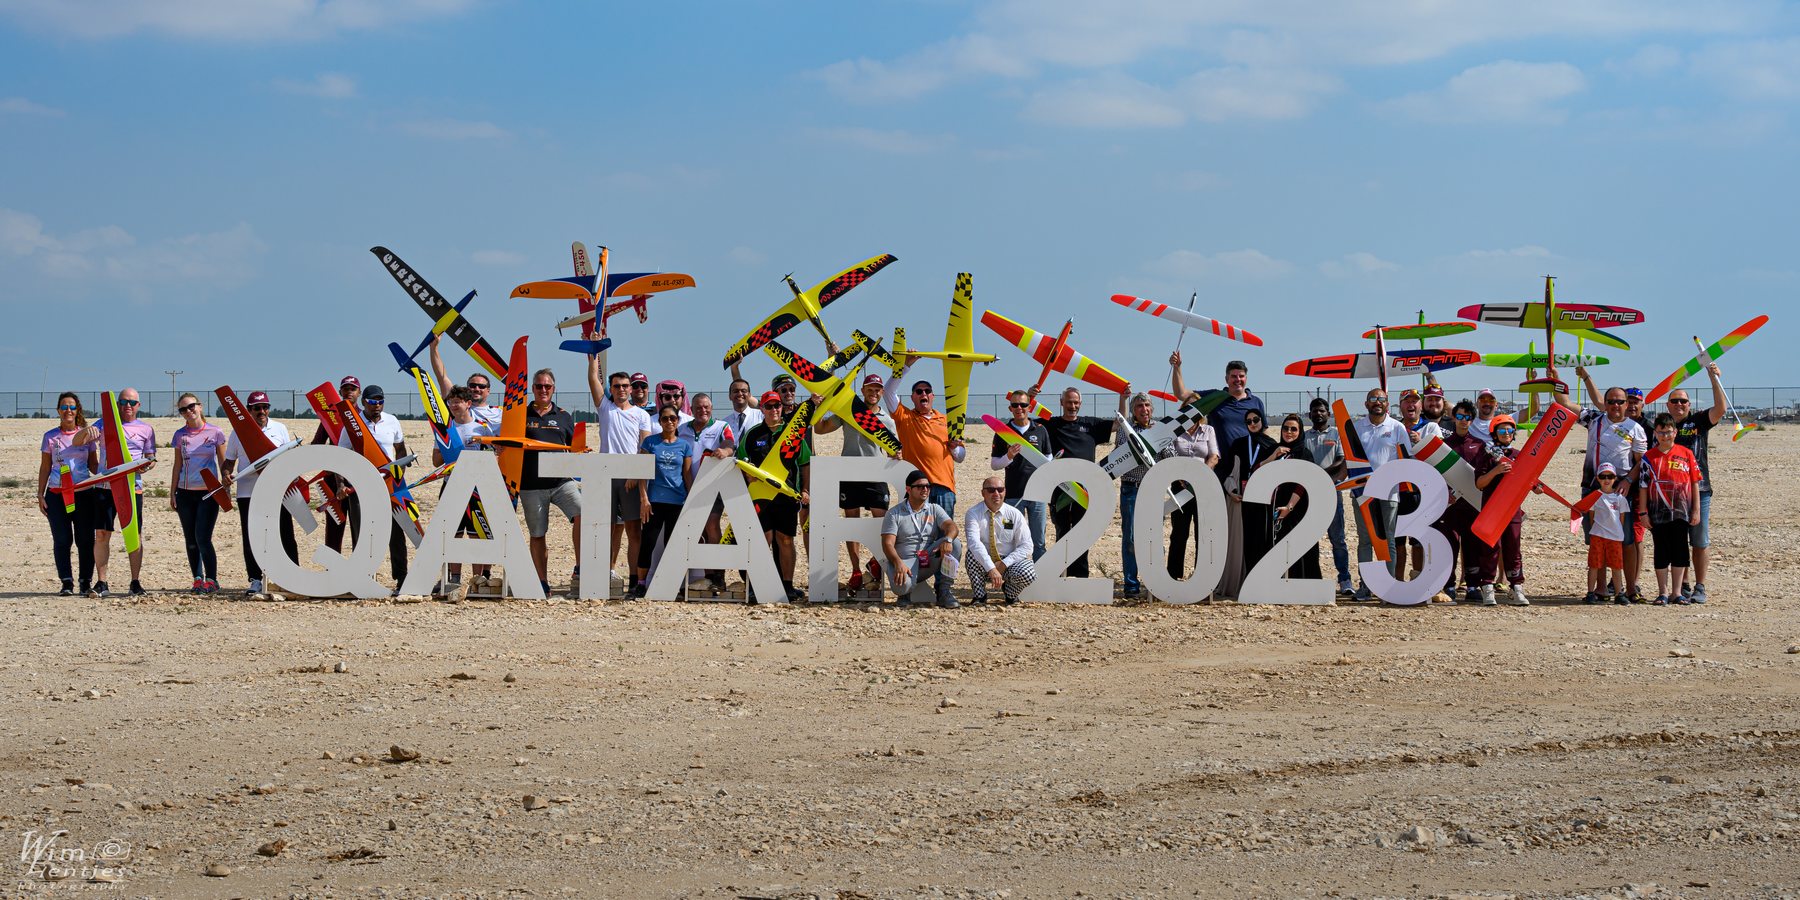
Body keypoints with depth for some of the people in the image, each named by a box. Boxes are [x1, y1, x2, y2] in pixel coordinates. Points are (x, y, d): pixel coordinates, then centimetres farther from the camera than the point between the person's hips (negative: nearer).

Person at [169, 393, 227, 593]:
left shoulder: (215, 432, 0)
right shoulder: (180, 435, 8)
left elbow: (223, 464, 4)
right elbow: (177, 465, 12)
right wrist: (172, 493, 8)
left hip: (208, 493, -4)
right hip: (185, 492, 4)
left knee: (203, 538, -12)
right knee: (190, 540, 4)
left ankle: (211, 580, -6)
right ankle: (198, 579, 11)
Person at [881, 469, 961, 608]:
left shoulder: (935, 510, 11)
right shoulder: (894, 513, 2)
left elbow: (951, 526, -7)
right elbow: (888, 544, -8)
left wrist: (947, 539, -33)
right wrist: (898, 563, -28)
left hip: (930, 560, 4)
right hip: (905, 561, -4)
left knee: (953, 543, -22)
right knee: (902, 585, -38)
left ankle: (943, 592, -16)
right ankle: (906, 592, 4)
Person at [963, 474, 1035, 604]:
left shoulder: (1014, 514, -5)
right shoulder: (973, 514, -11)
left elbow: (1026, 546, -6)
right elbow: (974, 542, -27)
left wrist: (1004, 564, -20)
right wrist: (991, 568, -40)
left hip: (1009, 563, 1)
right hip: (983, 564, -1)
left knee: (1027, 574, -30)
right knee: (972, 555, -34)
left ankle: (1009, 591, 6)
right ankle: (979, 596, -13)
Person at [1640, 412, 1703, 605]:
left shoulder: (1686, 454, 3)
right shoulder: (1649, 457, 2)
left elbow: (1695, 483, 5)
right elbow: (1643, 486, 2)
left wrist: (1696, 510, 2)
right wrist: (1643, 512, -3)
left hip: (1681, 511, 1)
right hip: (1658, 512, -1)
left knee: (1680, 551, 5)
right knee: (1662, 552, 4)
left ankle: (1677, 592, 13)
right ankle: (1662, 593, 11)